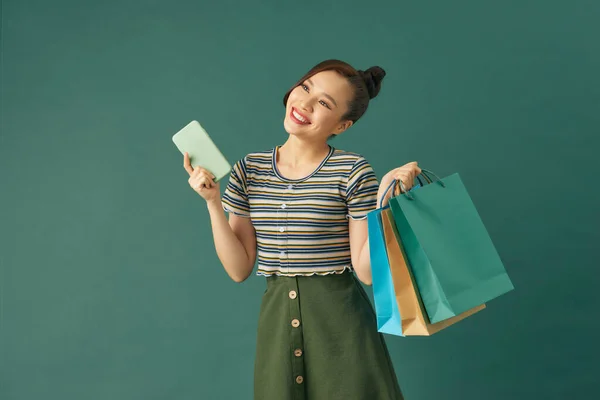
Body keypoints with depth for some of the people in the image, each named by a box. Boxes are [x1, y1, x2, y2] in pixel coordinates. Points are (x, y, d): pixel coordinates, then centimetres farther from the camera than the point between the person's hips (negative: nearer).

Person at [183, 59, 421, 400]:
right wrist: (213, 203, -7)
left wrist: (384, 199, -19)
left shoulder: (353, 172, -9)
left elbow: (367, 270, -11)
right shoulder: (249, 170, 2)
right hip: (276, 320, 3)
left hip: (341, 320, -3)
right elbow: (239, 269, 0)